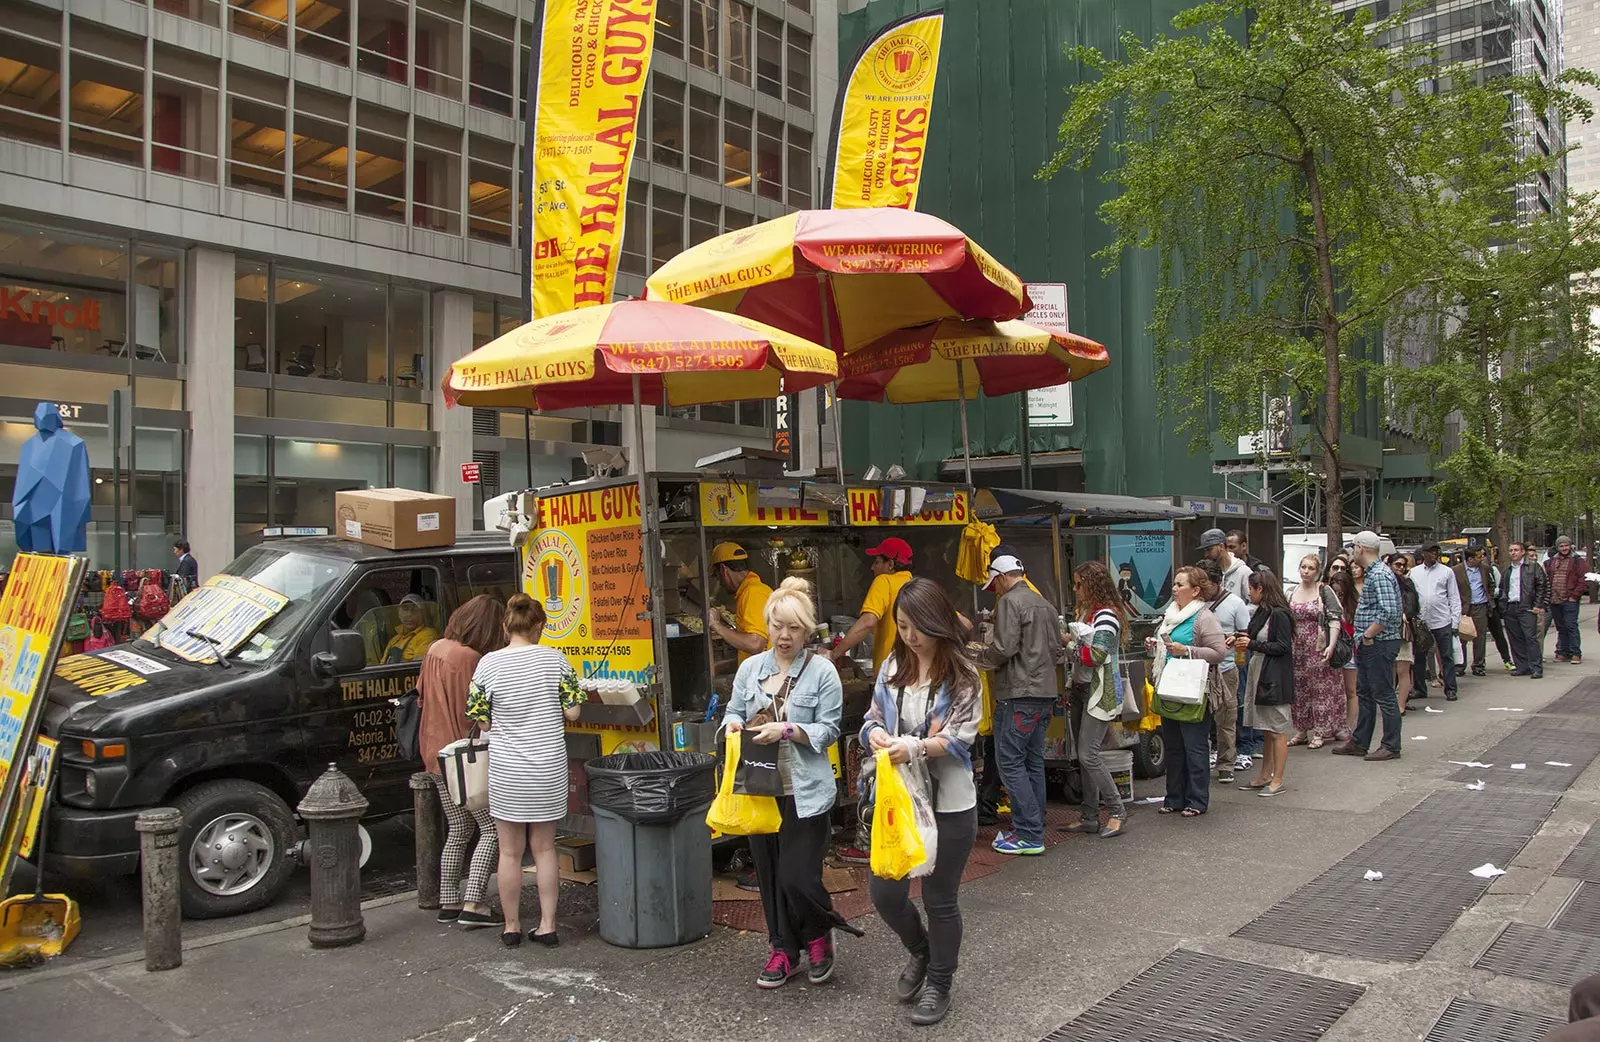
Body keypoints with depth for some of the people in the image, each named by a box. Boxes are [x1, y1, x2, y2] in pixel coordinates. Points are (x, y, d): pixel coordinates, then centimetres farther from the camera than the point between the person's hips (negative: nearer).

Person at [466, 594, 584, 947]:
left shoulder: (489, 664, -7)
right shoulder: (554, 659, -6)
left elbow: (481, 719, -3)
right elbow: (572, 711, -5)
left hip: (506, 769, -1)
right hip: (550, 766, 1)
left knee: (510, 852, 12)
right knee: (544, 848, 14)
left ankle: (511, 927, 22)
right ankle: (547, 926, 17)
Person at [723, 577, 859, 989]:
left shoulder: (822, 671, -7)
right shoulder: (750, 667, 6)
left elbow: (828, 730, -8)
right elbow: (734, 710, 11)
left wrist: (787, 730, -21)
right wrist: (733, 722, -12)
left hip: (804, 793, -4)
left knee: (797, 876, -5)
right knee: (769, 875, 13)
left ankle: (819, 937, 25)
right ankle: (784, 950, 30)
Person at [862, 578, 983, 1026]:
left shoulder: (961, 674, -10)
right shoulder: (891, 667, 3)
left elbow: (961, 738, -16)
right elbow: (873, 718, 8)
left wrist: (917, 747, -32)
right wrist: (875, 733, -16)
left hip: (948, 803, -4)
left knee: (940, 899, 9)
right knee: (885, 892, 7)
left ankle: (939, 984, 31)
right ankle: (920, 951, 38)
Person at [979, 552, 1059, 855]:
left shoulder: (1009, 602, -11)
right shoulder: (1044, 604, 16)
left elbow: (1004, 648, -17)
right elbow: (1055, 645, 18)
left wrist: (983, 656, 1)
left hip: (1019, 694, -9)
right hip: (1045, 692, 9)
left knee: (1010, 762, -5)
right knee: (1033, 762, 14)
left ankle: (1029, 835, -6)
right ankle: (1034, 828, 20)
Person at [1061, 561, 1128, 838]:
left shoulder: (1106, 616, -15)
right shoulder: (1087, 612, 15)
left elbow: (1094, 656, -19)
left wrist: (1068, 642, -8)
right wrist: (1068, 640, 4)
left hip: (1102, 693, -10)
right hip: (1087, 691, 10)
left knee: (1088, 755, -10)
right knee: (1085, 755, 10)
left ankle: (1116, 812, 3)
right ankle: (1090, 817, 17)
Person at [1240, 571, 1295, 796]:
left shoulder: (1279, 615, -15)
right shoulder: (1262, 613, 14)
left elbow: (1283, 646, -19)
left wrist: (1253, 644, -18)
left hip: (1275, 679, -10)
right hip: (1260, 675, 10)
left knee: (1277, 731, -2)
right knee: (1267, 731, 15)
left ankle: (1277, 781, 3)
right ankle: (1265, 776, 22)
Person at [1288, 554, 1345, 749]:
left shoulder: (1325, 591, -4)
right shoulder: (1292, 593, 10)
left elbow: (1335, 620, -10)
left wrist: (1331, 646, -19)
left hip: (1319, 650, -5)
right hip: (1297, 650, 5)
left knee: (1321, 690, -1)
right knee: (1299, 691, 8)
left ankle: (1320, 733, 5)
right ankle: (1301, 731, 18)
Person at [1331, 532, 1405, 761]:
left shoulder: (1380, 575, -18)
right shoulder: (1373, 572, 14)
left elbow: (1388, 612, -28)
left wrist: (1368, 635, -19)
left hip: (1379, 644, -11)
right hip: (1368, 646, 11)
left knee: (1384, 695, -2)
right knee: (1365, 693, 15)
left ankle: (1391, 746, 7)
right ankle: (1359, 743, 23)